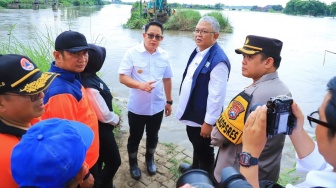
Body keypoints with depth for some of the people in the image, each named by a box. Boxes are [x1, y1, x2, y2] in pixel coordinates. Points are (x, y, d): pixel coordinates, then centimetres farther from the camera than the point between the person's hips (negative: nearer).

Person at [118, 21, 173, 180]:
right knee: (135, 137, 15)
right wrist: (140, 85, -31)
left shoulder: (164, 56, -2)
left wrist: (169, 101, 12)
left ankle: (150, 159, 47)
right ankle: (133, 163, 40)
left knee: (153, 136, 21)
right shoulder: (132, 53, -13)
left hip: (157, 106, 3)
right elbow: (122, 77, -15)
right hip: (136, 107, -3)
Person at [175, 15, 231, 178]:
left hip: (203, 116, -9)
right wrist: (184, 106, 18)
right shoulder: (198, 51, 4)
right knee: (195, 144, 29)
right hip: (191, 112, 9)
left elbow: (217, 96, -26)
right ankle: (195, 168, 53)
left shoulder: (218, 60, -26)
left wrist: (209, 122, -21)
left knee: (204, 150, 13)